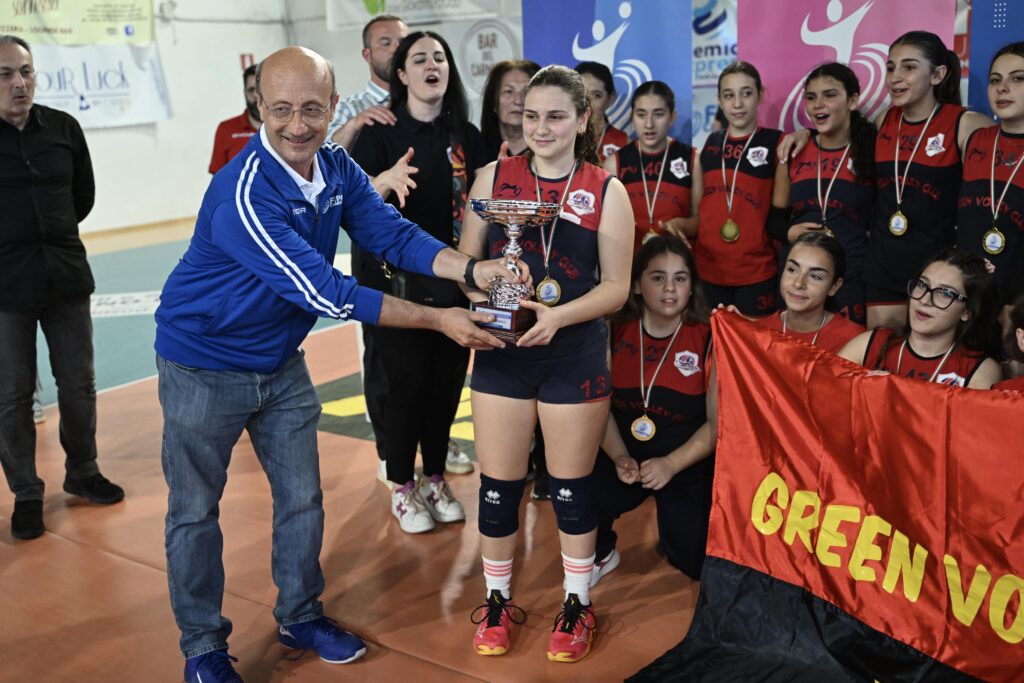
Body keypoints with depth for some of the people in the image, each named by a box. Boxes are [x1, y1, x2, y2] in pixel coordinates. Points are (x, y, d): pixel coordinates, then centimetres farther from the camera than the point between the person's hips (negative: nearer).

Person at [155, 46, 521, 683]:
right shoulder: (244, 193, -31)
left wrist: (472, 269, -26)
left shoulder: (337, 168, -7)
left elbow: (393, 233, -7)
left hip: (281, 361, 7)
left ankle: (301, 616, 35)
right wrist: (440, 319, -29)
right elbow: (327, 294, -32)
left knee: (303, 496, 14)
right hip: (204, 366, -6)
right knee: (196, 511, 7)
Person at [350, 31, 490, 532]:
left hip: (453, 279, 4)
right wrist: (384, 181, -32)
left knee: (447, 380, 8)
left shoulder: (466, 136, 8)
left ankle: (435, 479, 27)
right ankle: (401, 487, 17)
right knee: (407, 382, -2)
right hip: (397, 278, -4)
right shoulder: (381, 132, -4)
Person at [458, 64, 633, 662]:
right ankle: (498, 599, 29)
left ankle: (577, 603, 29)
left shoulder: (606, 192, -2)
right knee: (499, 484, 8)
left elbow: (616, 287, -4)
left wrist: (557, 315, -20)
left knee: (571, 486, 9)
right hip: (501, 350, 2)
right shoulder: (494, 178, 3)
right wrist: (482, 293, -18)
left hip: (575, 355, -1)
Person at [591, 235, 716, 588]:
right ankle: (600, 555, 10)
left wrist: (671, 464, -21)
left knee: (695, 562, -10)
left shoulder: (708, 339, -11)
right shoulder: (615, 332, -4)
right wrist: (619, 457, -16)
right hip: (626, 457, 1)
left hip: (689, 466, -1)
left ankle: (673, 522, 28)